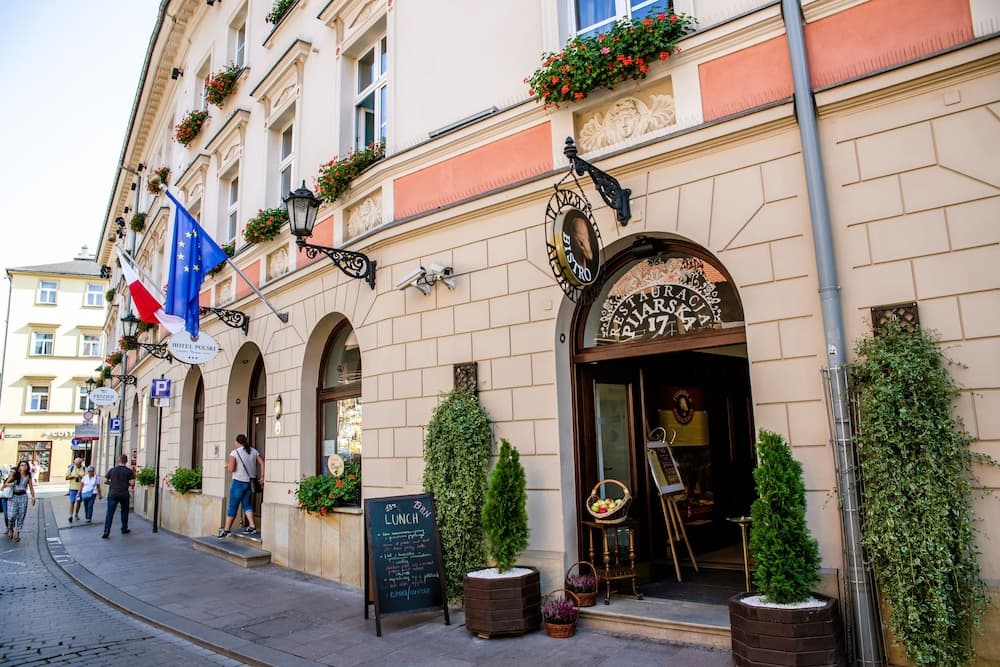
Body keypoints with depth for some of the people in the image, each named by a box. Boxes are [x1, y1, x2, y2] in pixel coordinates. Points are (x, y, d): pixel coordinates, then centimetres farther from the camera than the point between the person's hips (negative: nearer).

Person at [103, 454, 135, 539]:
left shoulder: (112, 470, 4)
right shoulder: (129, 471, -3)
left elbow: (105, 481, 5)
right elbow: (132, 483, -9)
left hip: (112, 494, 1)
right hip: (124, 494, -1)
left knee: (110, 513, 0)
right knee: (124, 511, 16)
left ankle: (106, 531, -12)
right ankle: (124, 529, 24)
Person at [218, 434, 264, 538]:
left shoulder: (235, 452, -8)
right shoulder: (254, 451, 6)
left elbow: (231, 469, -15)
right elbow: (262, 463, 0)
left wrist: (227, 465, 7)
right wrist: (262, 477, 3)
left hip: (238, 482, -5)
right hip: (250, 482, 5)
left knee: (232, 506, 4)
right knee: (247, 504, 13)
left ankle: (226, 529, 10)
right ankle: (252, 526, 2)